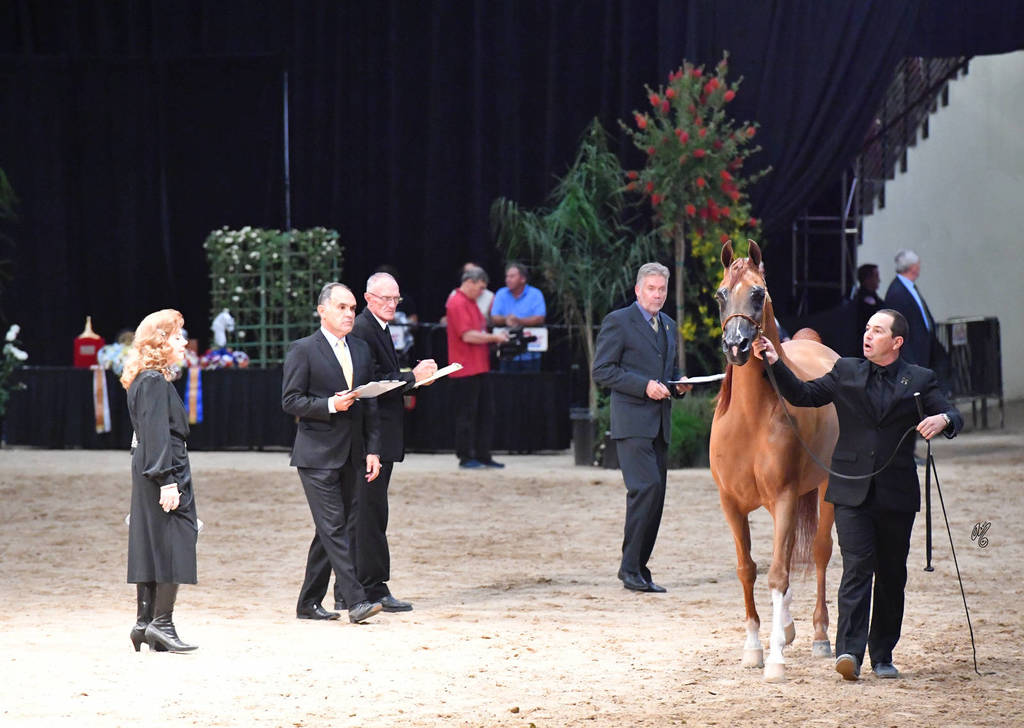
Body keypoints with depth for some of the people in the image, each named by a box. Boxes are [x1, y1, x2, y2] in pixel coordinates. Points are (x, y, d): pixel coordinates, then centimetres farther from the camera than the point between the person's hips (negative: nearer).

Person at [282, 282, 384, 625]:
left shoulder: (361, 349, 14)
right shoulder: (303, 350, -5)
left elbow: (370, 404, 16)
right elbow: (290, 400, -8)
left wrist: (373, 449, 9)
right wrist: (331, 405, -20)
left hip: (350, 455, 7)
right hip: (317, 454, -7)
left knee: (330, 531, 9)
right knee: (334, 527, -12)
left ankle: (309, 603, 16)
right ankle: (355, 601, -17)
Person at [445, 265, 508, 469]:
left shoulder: (470, 303, 18)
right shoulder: (457, 303, -13)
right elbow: (467, 335, -20)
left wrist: (494, 338, 10)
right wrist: (493, 337, -13)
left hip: (480, 367, 10)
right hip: (465, 369, -10)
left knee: (486, 413, 9)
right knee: (466, 414, -3)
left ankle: (483, 455, 13)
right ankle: (465, 457, 2)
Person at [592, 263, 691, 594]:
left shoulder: (668, 326, 20)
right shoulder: (618, 321, -3)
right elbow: (602, 371, -9)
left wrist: (678, 386, 9)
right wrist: (644, 386, -17)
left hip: (659, 424, 8)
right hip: (632, 421, -8)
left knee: (655, 497, 4)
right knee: (647, 488, -18)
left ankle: (638, 569, 9)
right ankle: (630, 568, -12)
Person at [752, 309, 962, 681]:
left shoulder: (920, 380, 5)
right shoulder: (846, 372, 9)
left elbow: (953, 418, 0)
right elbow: (803, 395, 8)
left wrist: (943, 419, -24)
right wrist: (775, 363, -4)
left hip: (897, 494, 1)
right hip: (852, 491, -1)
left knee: (892, 576, 8)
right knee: (857, 567, -13)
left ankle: (883, 655, 19)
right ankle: (849, 651, -21)